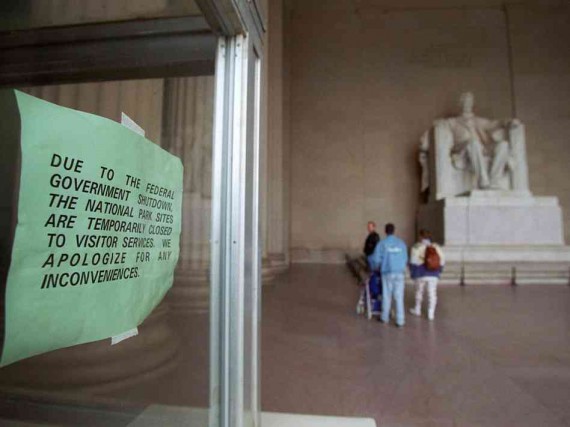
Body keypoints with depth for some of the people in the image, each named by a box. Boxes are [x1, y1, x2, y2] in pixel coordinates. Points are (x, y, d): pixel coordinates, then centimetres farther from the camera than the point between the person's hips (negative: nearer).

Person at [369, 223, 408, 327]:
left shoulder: (382, 243, -4)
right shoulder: (401, 243, 3)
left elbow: (376, 259, -6)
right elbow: (405, 259, 6)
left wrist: (375, 267, 16)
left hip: (387, 273, -1)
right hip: (399, 273, 1)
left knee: (386, 296, 11)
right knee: (399, 297, 4)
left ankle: (385, 317, 23)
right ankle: (400, 320, 3)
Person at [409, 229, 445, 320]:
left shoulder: (417, 247, -9)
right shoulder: (437, 247, 4)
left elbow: (413, 262, -9)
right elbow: (442, 262, 7)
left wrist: (412, 273, 1)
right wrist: (438, 272, 18)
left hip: (421, 274, -2)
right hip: (433, 275, 2)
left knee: (419, 291, 14)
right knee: (432, 293, 6)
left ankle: (417, 310, 28)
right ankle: (431, 314, 7)